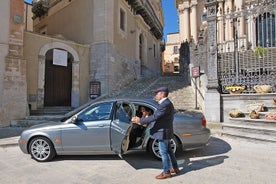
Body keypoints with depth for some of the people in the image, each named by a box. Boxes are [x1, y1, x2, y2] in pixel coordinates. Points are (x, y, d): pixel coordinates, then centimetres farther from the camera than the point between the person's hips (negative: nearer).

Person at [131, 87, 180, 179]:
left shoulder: (165, 104, -23)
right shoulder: (167, 103, 12)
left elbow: (154, 117, -27)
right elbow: (156, 117, 12)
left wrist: (140, 120, -21)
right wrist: (142, 121, 9)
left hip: (163, 132, -10)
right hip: (166, 132, 10)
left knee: (164, 153, 3)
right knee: (169, 151, 21)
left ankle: (166, 172, 18)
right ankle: (175, 168, 35)